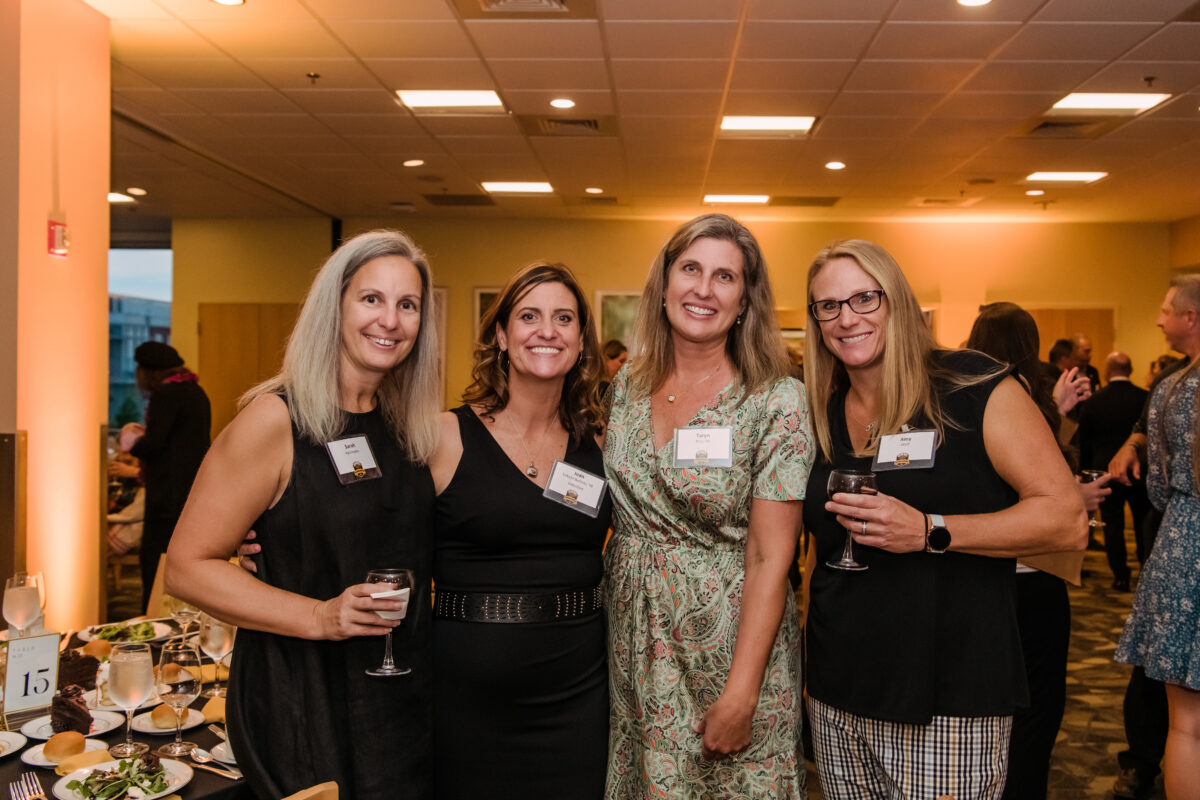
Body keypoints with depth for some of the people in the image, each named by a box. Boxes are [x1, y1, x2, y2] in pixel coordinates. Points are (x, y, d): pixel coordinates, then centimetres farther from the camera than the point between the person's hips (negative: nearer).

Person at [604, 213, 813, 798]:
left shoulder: (776, 402, -12)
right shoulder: (628, 385, 2)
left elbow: (770, 558, -14)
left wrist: (741, 694, -18)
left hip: (728, 647, -4)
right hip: (631, 651, 4)